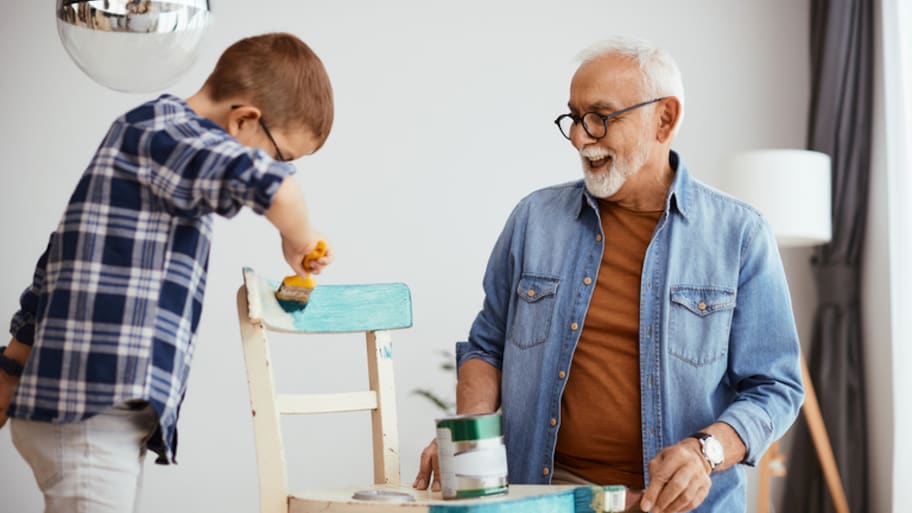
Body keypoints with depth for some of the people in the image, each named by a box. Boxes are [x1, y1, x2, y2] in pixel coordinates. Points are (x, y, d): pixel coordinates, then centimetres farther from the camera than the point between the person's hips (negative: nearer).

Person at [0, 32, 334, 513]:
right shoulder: (161, 127, -10)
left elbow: (61, 267, 22)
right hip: (89, 417, -10)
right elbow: (266, 182, -30)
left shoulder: (148, 138, 20)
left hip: (107, 416, 10)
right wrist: (298, 241, -10)